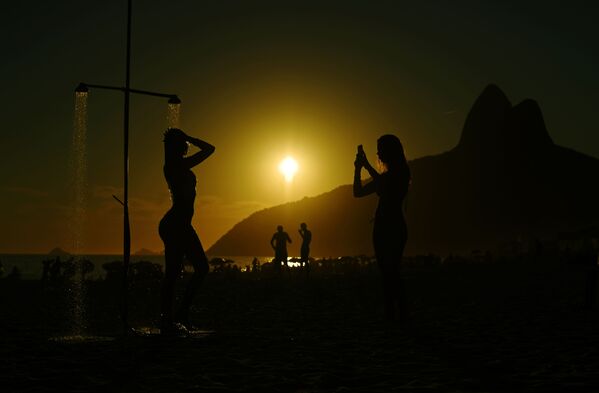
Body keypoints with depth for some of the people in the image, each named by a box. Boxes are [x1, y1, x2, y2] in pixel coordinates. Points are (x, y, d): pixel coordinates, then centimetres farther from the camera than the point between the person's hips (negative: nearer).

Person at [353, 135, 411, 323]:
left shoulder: (387, 177, -17)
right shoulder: (402, 174, 8)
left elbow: (357, 192, -17)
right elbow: (383, 184, 24)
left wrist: (358, 169, -7)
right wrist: (367, 166, 22)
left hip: (386, 230, -8)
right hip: (397, 228, 8)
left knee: (388, 274, -4)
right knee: (393, 273, 14)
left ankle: (391, 315, -1)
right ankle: (401, 315, 18)